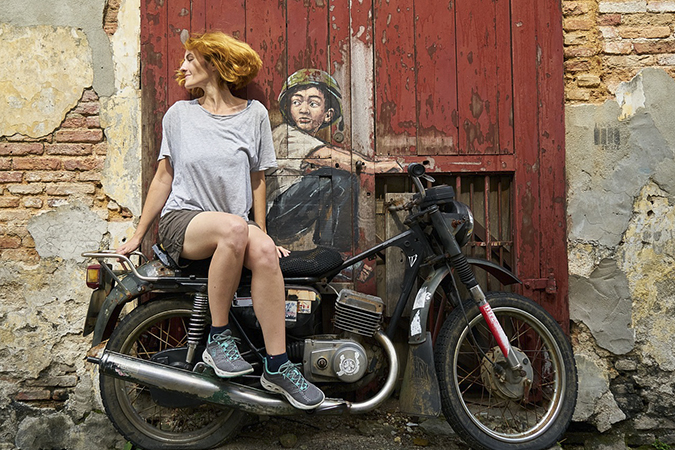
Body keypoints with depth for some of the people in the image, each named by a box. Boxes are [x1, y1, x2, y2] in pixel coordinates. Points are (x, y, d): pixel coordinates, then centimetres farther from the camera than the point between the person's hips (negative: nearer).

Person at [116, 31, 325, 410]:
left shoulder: (254, 113, 9)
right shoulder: (179, 114, 10)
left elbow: (256, 178, 12)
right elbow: (164, 177, 12)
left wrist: (262, 233, 6)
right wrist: (138, 236, 12)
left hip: (234, 228, 1)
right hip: (182, 221, -1)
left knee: (263, 250, -34)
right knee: (234, 227, -36)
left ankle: (277, 366, -27)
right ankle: (218, 338, -21)